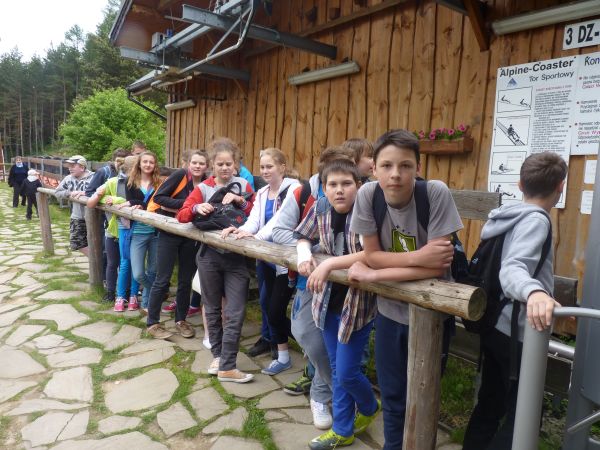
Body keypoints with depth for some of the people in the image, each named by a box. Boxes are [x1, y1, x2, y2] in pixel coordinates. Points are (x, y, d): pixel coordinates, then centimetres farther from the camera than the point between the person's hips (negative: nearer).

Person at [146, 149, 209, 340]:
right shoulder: (180, 175, -12)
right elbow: (158, 197, -14)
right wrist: (184, 203, -22)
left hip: (191, 236, 4)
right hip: (170, 233, -4)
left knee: (186, 280, 11)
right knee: (162, 280, 1)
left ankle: (181, 320, 27)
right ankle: (152, 323, 15)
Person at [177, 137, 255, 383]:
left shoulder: (243, 185, 3)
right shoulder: (203, 188, 2)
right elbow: (182, 215, -1)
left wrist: (241, 201, -17)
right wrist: (197, 208, -20)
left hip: (236, 257, -1)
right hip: (210, 256, 1)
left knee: (235, 314, -3)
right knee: (213, 309, 14)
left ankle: (227, 367, 7)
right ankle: (217, 355, 32)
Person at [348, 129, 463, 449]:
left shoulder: (436, 194, -22)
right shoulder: (367, 194, -15)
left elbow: (438, 266, -25)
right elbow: (371, 255, -8)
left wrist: (373, 275, -21)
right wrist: (416, 257, -24)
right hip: (389, 310, 3)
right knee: (392, 395, 17)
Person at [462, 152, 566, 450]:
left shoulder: (508, 215, 10)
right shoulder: (535, 219, -16)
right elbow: (511, 270, -34)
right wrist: (534, 292, -54)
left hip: (495, 326, 9)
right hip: (517, 333, -9)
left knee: (490, 404, 19)